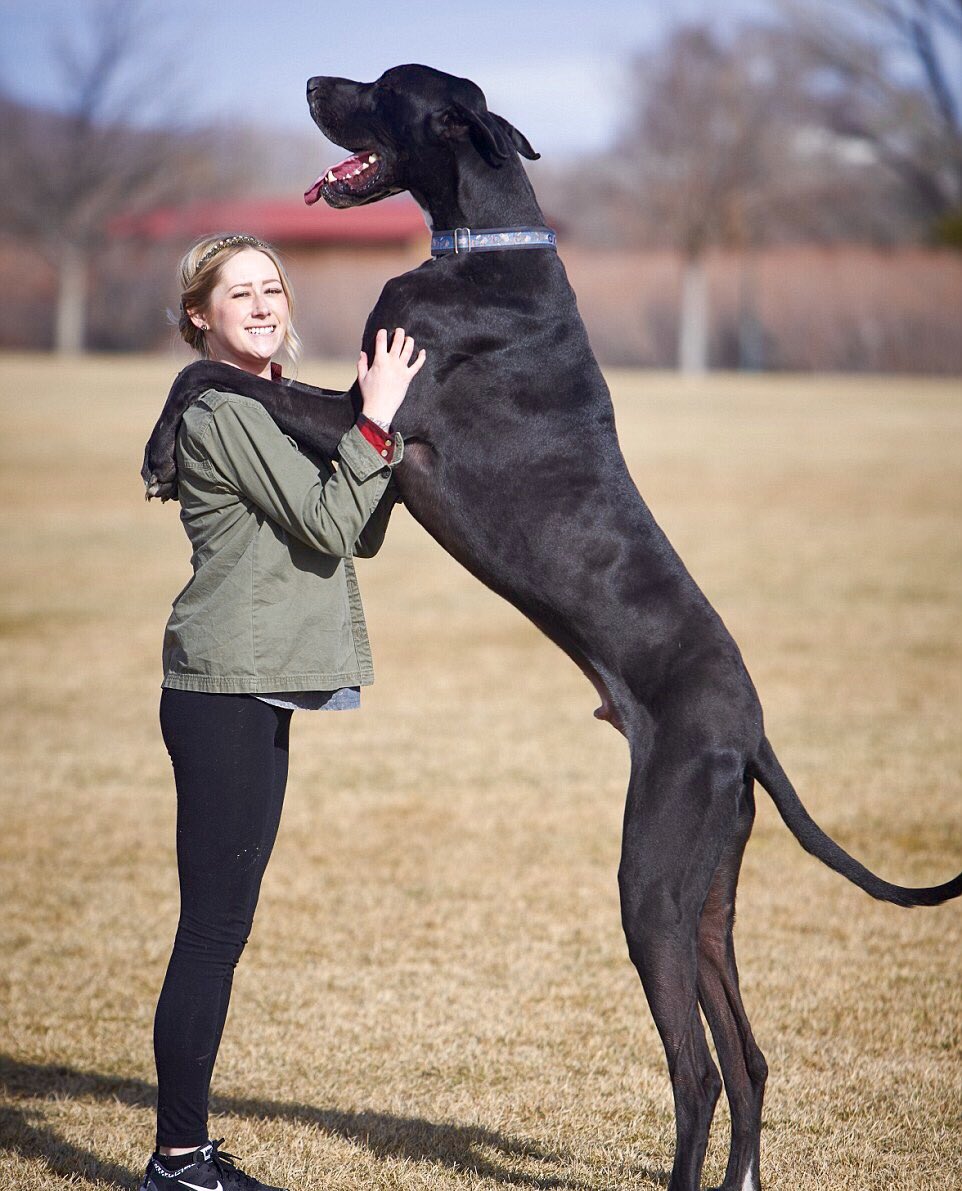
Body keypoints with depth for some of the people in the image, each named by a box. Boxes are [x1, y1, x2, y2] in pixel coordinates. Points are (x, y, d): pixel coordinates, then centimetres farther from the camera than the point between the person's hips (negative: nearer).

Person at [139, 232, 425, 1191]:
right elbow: (328, 527, -17)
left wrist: (384, 430, 1)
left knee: (221, 927, 11)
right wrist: (375, 420, -17)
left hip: (257, 696, 10)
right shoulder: (223, 413, -12)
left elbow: (359, 536, 14)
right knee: (213, 926, -7)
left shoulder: (278, 408, 18)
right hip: (224, 695, -10)